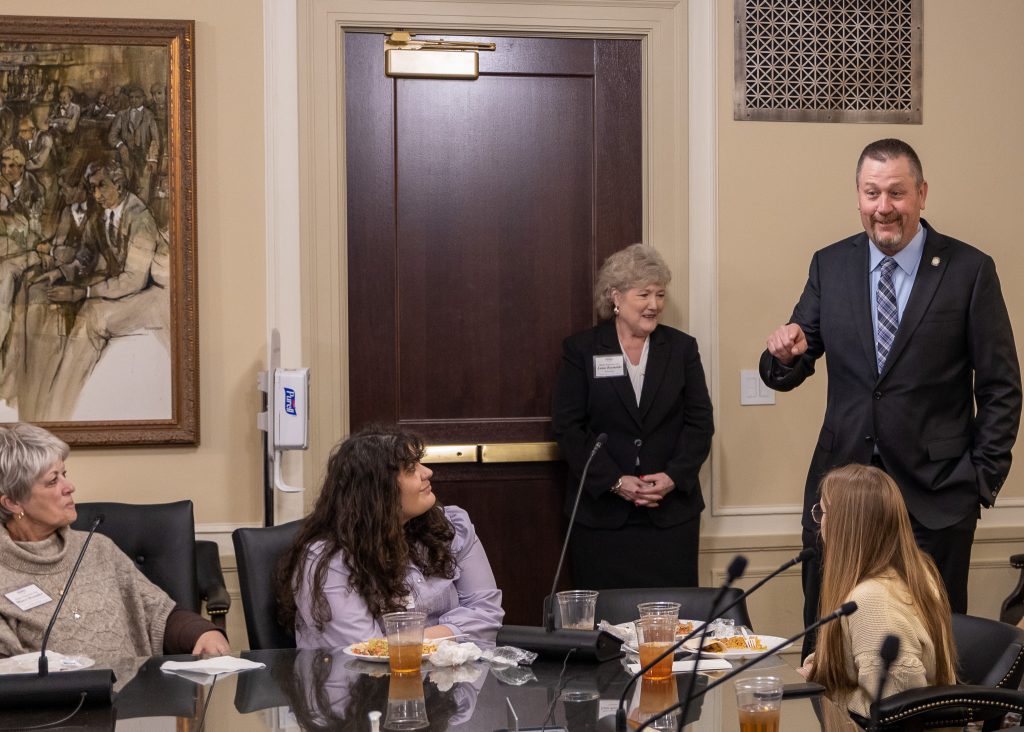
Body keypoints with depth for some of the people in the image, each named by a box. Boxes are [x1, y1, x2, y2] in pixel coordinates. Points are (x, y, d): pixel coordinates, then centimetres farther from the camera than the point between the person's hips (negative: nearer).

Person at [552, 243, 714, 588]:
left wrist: (674, 476, -10)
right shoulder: (581, 350, 2)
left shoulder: (681, 348, 8)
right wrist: (615, 482, -12)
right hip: (601, 515, -1)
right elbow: (567, 427, -3)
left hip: (672, 513, 1)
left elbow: (700, 422, 6)